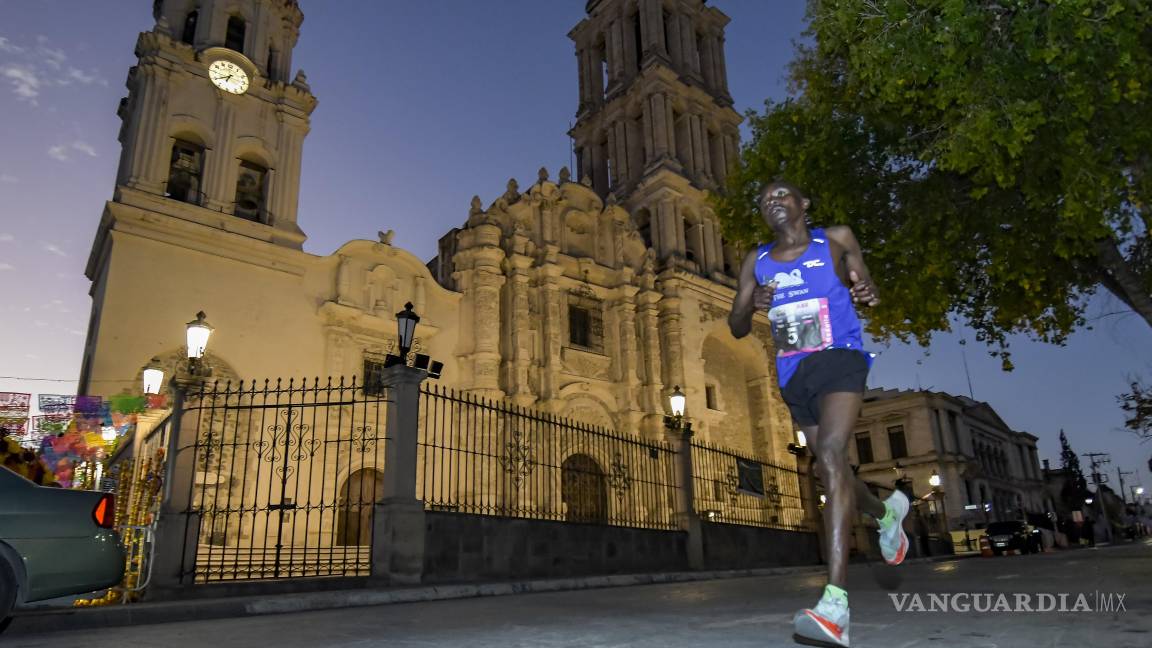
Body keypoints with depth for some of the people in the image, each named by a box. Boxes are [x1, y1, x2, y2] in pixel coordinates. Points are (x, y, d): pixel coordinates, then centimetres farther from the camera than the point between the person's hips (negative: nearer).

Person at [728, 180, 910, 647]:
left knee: (831, 454, -26)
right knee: (830, 470, 14)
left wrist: (866, 291, -12)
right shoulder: (756, 263, 9)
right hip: (794, 373, 5)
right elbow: (736, 329, 9)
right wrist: (752, 304, -13)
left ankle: (836, 604, -33)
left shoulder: (835, 241, 3)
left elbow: (865, 289, 13)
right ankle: (886, 511, 52)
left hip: (839, 358, -5)